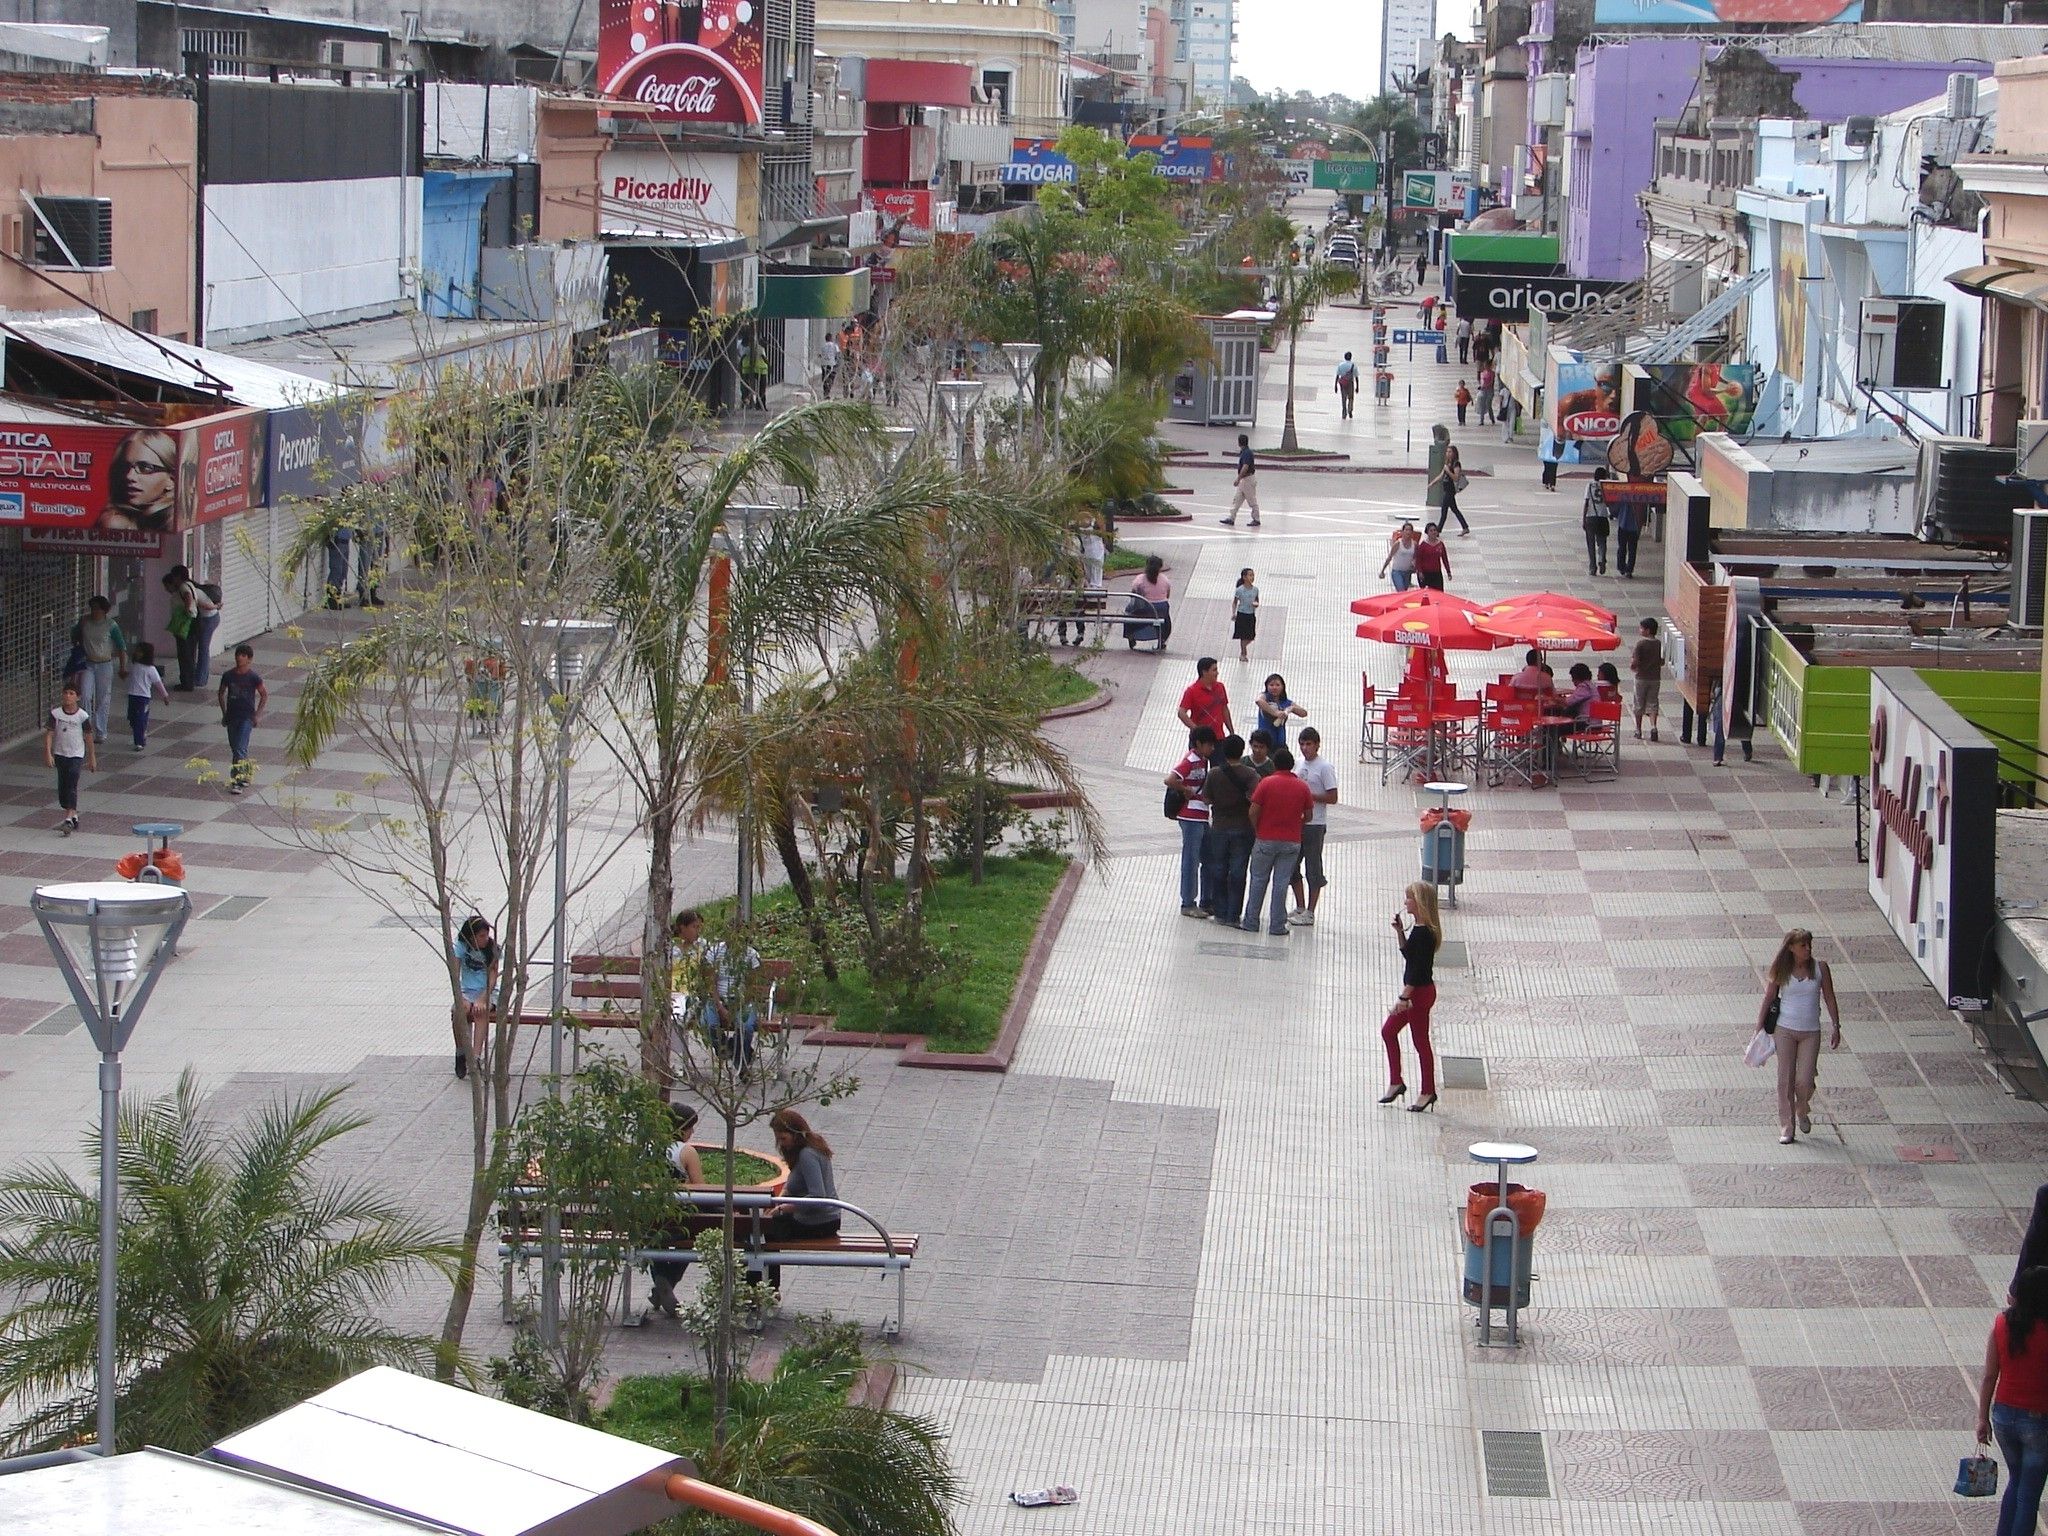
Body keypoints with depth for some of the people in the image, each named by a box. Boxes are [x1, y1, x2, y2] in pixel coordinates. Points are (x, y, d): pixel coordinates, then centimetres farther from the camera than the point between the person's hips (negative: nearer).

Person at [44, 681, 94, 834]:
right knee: (62, 787, 9)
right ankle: (73, 816, 26)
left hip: (76, 755, -3)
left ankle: (68, 820, -20)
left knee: (71, 787, -14)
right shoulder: (56, 713, -5)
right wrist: (48, 754, -13)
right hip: (60, 754, 3)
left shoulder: (82, 716, -8)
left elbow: (88, 736, 2)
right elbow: (49, 734, -4)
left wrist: (92, 757, 8)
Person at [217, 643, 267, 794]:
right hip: (232, 716, 5)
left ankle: (236, 781, -13)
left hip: (247, 717, -5)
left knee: (240, 749, -13)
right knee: (235, 748, 13)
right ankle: (248, 767, 36)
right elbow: (221, 693, 14)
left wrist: (257, 714, -4)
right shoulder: (228, 675, 0)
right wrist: (224, 713, 10)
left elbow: (264, 695, 0)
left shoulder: (253, 677, -9)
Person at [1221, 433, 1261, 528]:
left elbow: (1245, 467, -27)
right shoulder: (1243, 452, 11)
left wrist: (1238, 479, -28)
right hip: (1243, 480, 10)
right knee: (1236, 499, 7)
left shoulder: (1246, 453, -19)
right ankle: (1231, 519, 7)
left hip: (1248, 479, -10)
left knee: (1252, 501, 0)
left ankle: (1256, 520, 8)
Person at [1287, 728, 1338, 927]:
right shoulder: (1299, 763, 10)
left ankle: (1309, 913, 7)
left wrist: (1308, 795, -20)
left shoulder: (1324, 767, -11)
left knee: (1313, 869, 0)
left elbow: (1332, 798, -15)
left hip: (1314, 825, -8)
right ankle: (1300, 908, 24)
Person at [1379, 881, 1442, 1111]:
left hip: (1419, 992, -11)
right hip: (1416, 991, 11)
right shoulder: (1419, 930, 7)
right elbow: (1407, 953, 18)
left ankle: (1428, 1092, 12)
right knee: (1388, 1031, 16)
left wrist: (1404, 997, -23)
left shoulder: (1423, 933, -23)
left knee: (1420, 1041, 1)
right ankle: (1395, 1082, 23)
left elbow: (1418, 968, -24)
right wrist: (1400, 931, 6)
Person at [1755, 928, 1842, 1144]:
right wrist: (1759, 1030, 0)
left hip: (1811, 1032, 0)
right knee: (1785, 1080, 0)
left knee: (1804, 1081, -5)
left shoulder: (1820, 968, -2)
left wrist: (1836, 1028, 2)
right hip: (1786, 1030, 0)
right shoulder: (1781, 972, -4)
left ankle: (1802, 1112, 28)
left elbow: (1830, 999, 5)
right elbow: (1767, 1000, 2)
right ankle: (1787, 1129, 8)